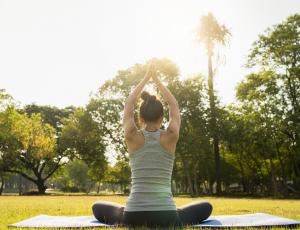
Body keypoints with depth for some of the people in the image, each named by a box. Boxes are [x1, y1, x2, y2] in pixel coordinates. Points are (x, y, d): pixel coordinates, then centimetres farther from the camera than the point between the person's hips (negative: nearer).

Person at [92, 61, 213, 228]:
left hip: (133, 217, 0)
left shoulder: (133, 137, -1)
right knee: (206, 207, 27)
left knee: (98, 207, 29)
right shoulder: (170, 137, -1)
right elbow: (174, 106, 17)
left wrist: (145, 78, 23)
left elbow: (128, 106, 17)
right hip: (166, 217, 0)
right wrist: (156, 79, 23)